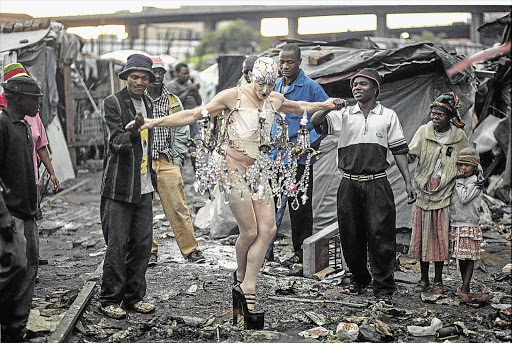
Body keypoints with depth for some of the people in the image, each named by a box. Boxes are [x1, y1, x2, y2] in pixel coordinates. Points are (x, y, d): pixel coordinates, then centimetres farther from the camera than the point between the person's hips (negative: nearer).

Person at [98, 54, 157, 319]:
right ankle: (109, 299, 7)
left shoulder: (147, 104, 14)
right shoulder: (112, 103, -8)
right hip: (119, 188, -7)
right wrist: (133, 131, -36)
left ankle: (134, 296, 19)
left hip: (143, 188, 7)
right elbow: (115, 142, -16)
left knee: (142, 244, 8)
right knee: (117, 245, -4)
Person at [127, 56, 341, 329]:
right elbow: (195, 115, -10)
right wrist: (154, 122, -17)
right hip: (234, 170, -6)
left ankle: (246, 289, 0)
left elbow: (299, 107, 31)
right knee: (250, 231, -6)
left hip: (257, 170, 7)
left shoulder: (274, 100, 8)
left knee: (268, 228, -4)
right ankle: (241, 277, 21)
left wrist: (324, 105, 37)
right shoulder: (233, 97, -10)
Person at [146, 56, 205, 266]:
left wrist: (177, 160, 2)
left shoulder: (174, 102, 11)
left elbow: (181, 132, 11)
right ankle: (149, 251, 12)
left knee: (178, 209, -3)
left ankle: (190, 250, 1)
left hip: (168, 163, 1)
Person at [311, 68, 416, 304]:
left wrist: (407, 182, 0)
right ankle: (359, 279, 26)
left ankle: (384, 287, 1)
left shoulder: (388, 116, 9)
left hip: (377, 184, -2)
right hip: (349, 185, 2)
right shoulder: (344, 115, 10)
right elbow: (315, 121, -2)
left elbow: (399, 151, 7)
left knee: (380, 235, -7)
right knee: (351, 237, 7)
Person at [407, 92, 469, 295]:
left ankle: (438, 280, 16)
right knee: (422, 235, 5)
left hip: (445, 194, -1)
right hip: (423, 192, 1)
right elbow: (410, 155, -8)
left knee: (440, 237, 3)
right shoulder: (424, 131, -1)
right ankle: (424, 279, 19)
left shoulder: (459, 136, 0)